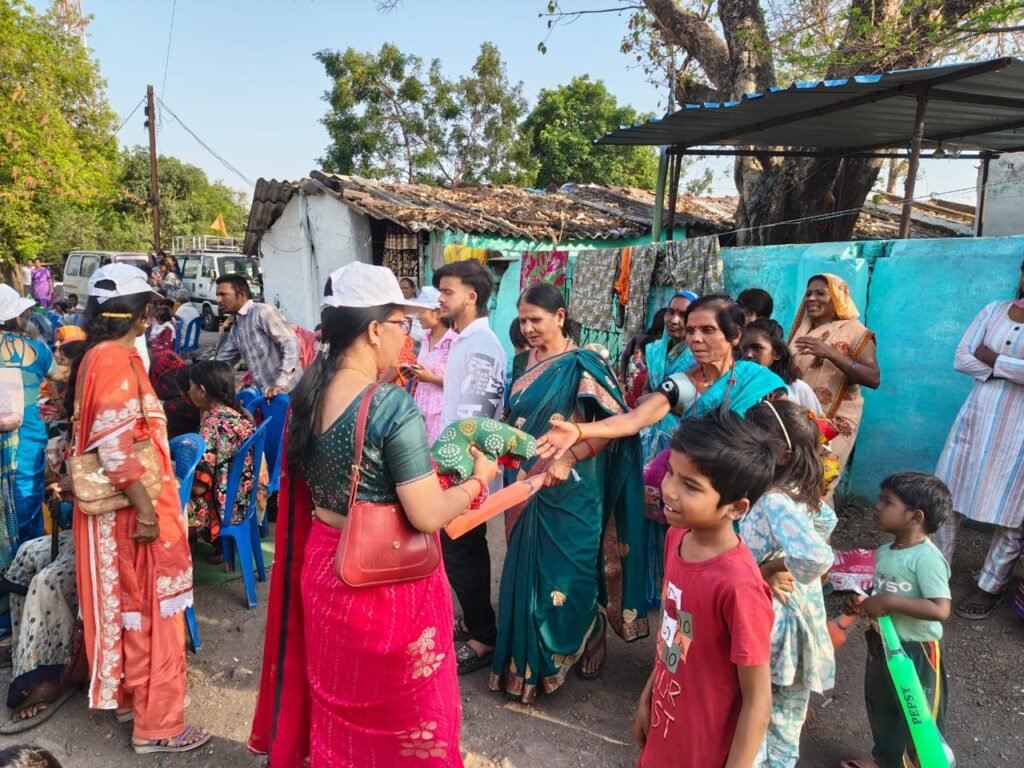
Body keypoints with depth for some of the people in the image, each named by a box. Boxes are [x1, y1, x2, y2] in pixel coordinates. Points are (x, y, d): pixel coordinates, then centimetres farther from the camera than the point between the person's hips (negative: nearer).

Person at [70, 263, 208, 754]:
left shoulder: (98, 356, 10)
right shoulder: (115, 360, -19)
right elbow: (114, 443, -25)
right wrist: (145, 507, -23)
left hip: (118, 505, 10)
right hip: (132, 506, -10)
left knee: (129, 604, 21)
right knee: (153, 611, 1)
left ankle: (131, 694, 37)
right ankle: (157, 724, 14)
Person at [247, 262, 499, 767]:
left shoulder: (307, 396, -2)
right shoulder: (392, 406, -25)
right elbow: (428, 516, -24)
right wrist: (477, 479, -7)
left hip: (325, 570, 7)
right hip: (386, 581, -7)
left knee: (335, 703, 27)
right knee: (402, 714, 17)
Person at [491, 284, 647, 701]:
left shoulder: (582, 365, -12)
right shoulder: (525, 362, 9)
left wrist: (568, 460, -22)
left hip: (567, 491, -6)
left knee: (565, 573, 5)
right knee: (525, 568, 14)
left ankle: (573, 652, 28)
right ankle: (527, 654, 31)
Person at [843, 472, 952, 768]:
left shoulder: (926, 558, -25)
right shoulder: (884, 552, 0)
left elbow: (941, 610, -31)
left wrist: (889, 602, -31)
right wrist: (863, 603, -6)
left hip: (916, 651, -8)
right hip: (882, 643, 8)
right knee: (881, 705, 25)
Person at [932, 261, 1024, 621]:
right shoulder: (994, 310, 7)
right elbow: (961, 359, 1)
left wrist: (993, 360, -10)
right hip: (976, 418, 4)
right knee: (946, 501, 6)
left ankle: (991, 586, 22)